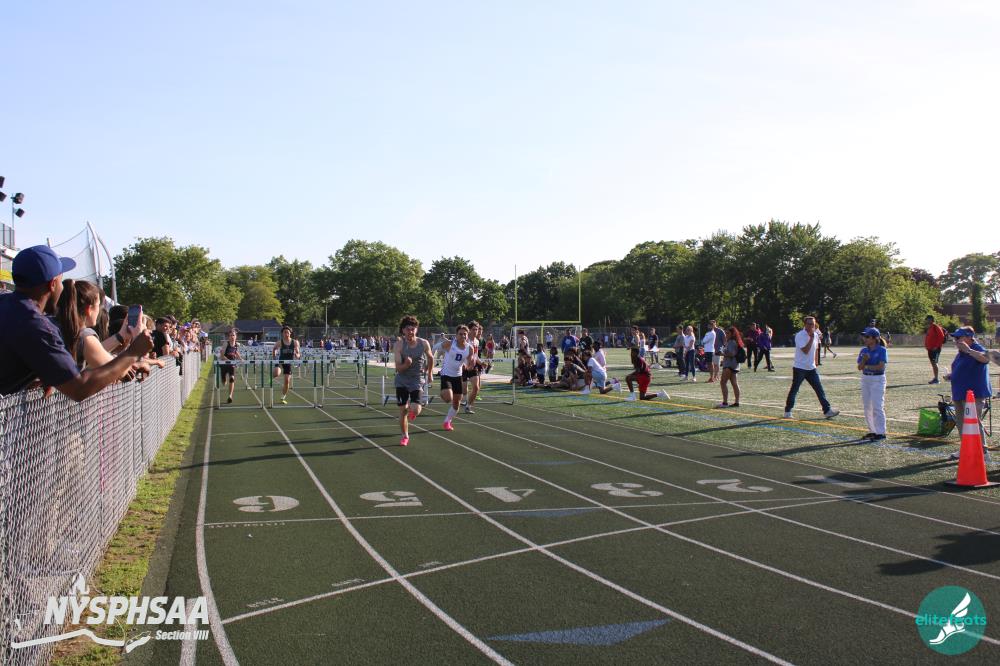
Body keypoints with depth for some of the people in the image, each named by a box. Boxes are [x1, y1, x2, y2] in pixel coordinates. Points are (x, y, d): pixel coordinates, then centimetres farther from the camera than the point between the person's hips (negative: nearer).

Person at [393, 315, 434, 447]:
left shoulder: (424, 343, -9)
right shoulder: (399, 345, -13)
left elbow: (430, 358, 12)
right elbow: (398, 368, -16)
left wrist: (429, 373, 18)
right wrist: (406, 364, -36)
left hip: (418, 380, 0)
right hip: (402, 380, 0)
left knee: (415, 410, -15)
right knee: (403, 410, 3)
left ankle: (412, 411, 24)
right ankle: (404, 436, 24)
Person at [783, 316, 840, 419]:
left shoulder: (816, 335, 7)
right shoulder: (800, 335, -14)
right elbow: (805, 351, -25)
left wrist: (815, 363, 18)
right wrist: (811, 338, -24)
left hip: (811, 368, 6)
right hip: (799, 367, -6)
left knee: (820, 389, 0)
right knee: (794, 390, 2)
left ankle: (827, 410, 1)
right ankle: (787, 412, 12)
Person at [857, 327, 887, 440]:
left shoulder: (881, 350, -8)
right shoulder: (863, 351, 9)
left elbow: (881, 366, -17)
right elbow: (860, 367, 4)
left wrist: (867, 366, -8)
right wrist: (864, 360, -14)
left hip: (878, 379, -7)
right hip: (865, 379, 7)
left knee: (877, 407, -9)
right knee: (867, 407, 8)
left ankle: (881, 432, -4)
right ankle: (872, 431, 17)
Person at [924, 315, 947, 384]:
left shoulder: (936, 327, -13)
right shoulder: (929, 328, 15)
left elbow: (941, 337, -18)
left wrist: (937, 346, -19)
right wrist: (926, 346, 15)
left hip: (935, 349, -9)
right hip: (930, 349, 9)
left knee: (934, 363, -12)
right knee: (932, 363, 12)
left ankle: (936, 379, -11)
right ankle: (935, 378, 18)